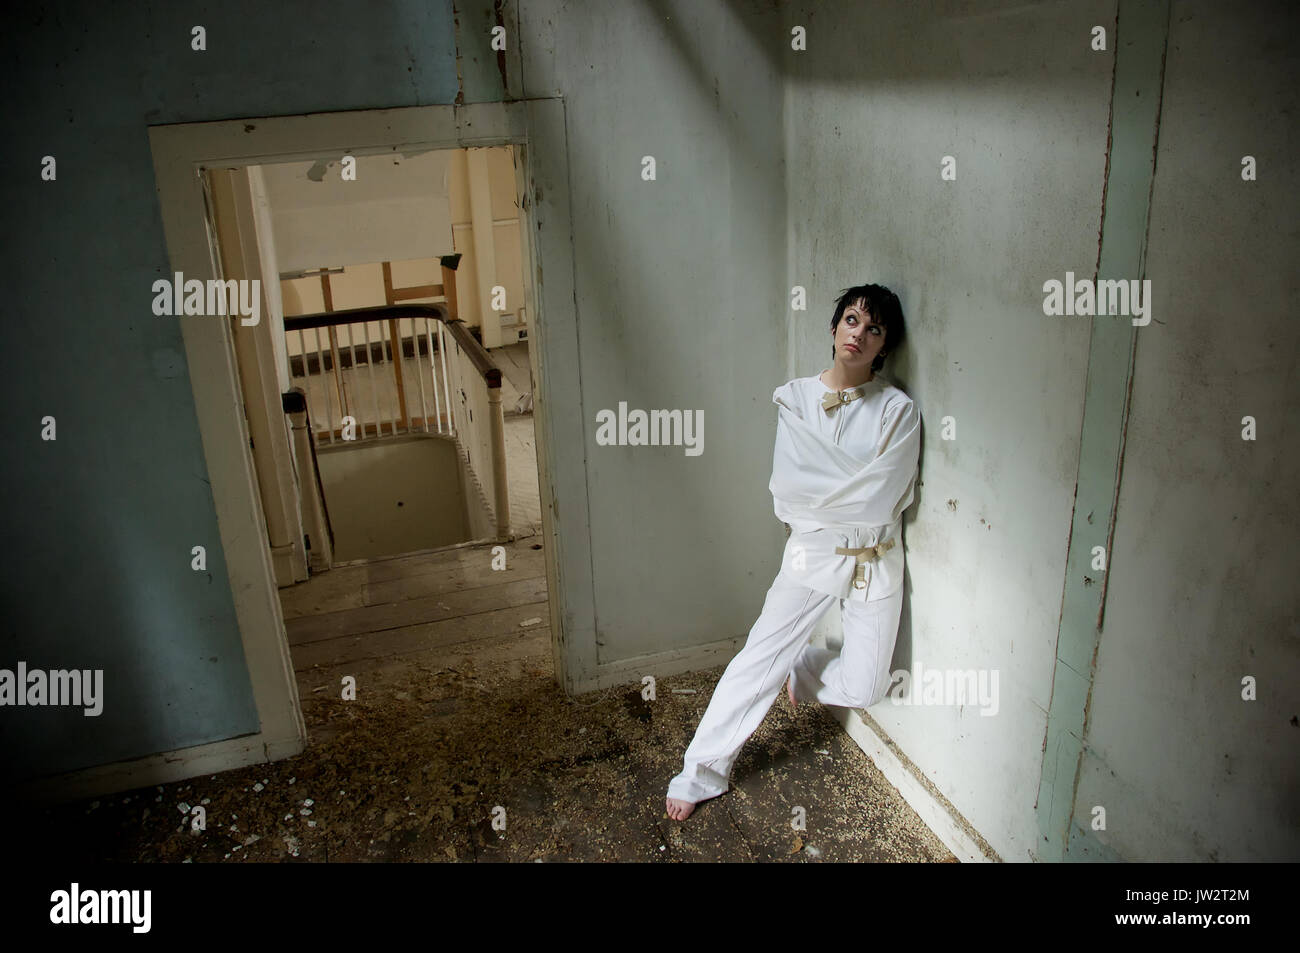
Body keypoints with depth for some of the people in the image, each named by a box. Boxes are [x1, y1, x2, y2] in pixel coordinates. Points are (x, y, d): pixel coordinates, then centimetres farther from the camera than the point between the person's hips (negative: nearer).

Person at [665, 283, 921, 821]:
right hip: (811, 554, 0)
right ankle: (701, 773, 11)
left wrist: (815, 501, -12)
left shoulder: (898, 411, -7)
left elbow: (881, 501, -17)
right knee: (759, 660, -3)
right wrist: (855, 495, -15)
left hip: (876, 561, 1)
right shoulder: (794, 399, -3)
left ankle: (798, 668, 35)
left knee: (864, 689, 4)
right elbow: (787, 491, -12)